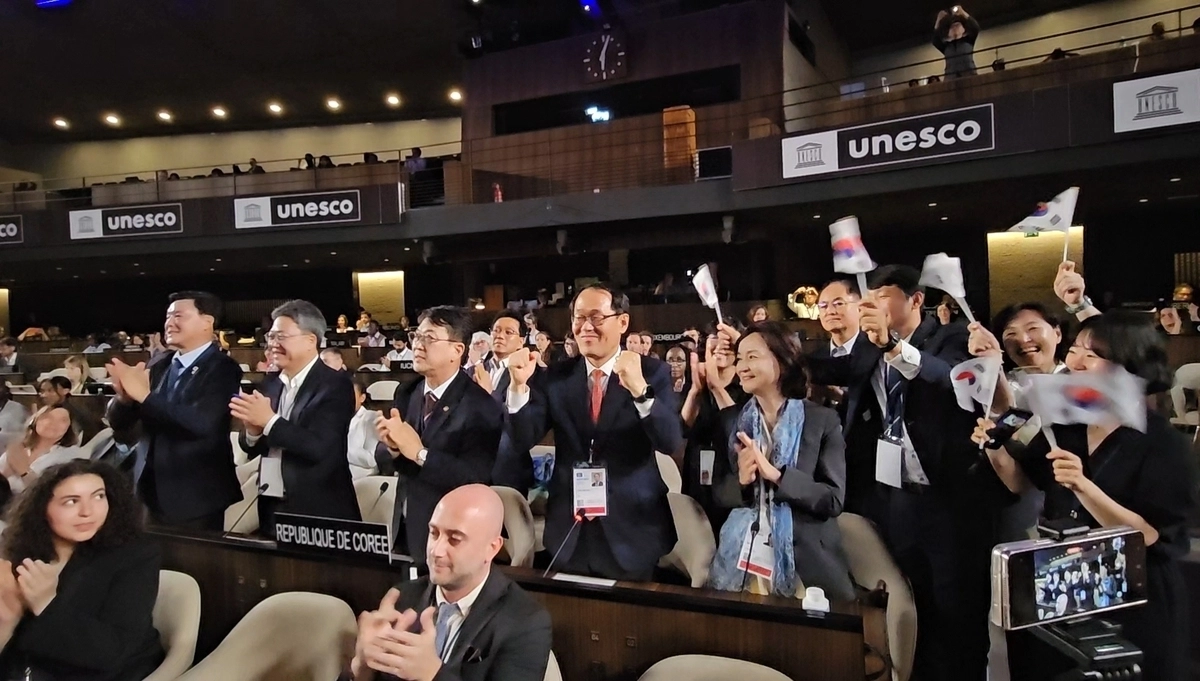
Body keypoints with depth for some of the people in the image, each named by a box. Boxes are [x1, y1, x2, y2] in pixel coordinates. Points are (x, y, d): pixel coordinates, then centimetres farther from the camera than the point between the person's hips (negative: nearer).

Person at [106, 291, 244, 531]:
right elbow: (119, 422, 7)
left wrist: (145, 395, -23)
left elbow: (201, 422, -27)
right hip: (151, 492, 6)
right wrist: (124, 396, -14)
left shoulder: (222, 369, -12)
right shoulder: (158, 363, 7)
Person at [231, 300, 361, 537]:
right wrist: (253, 430, -12)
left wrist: (269, 421, -21)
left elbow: (322, 449, -22)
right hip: (272, 509, 6)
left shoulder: (335, 384, -12)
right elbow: (251, 448, 9)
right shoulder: (270, 383, 7)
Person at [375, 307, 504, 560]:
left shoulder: (480, 406, -19)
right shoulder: (406, 394, 3)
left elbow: (476, 478, -26)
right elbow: (382, 459, 4)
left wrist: (419, 453, -32)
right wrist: (391, 446, -18)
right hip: (405, 528, 6)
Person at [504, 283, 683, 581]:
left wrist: (640, 390, -34)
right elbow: (524, 440, -5)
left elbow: (670, 443, -19)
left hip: (632, 526, -2)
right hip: (569, 527, 3)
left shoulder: (652, 372, -7)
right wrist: (519, 385, -21)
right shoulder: (557, 375, 1)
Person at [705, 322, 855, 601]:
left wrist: (775, 475, -22)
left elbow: (834, 499, -10)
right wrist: (741, 481, -17)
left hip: (807, 563, -2)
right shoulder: (732, 419, 5)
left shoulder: (822, 419, -4)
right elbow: (717, 493, 5)